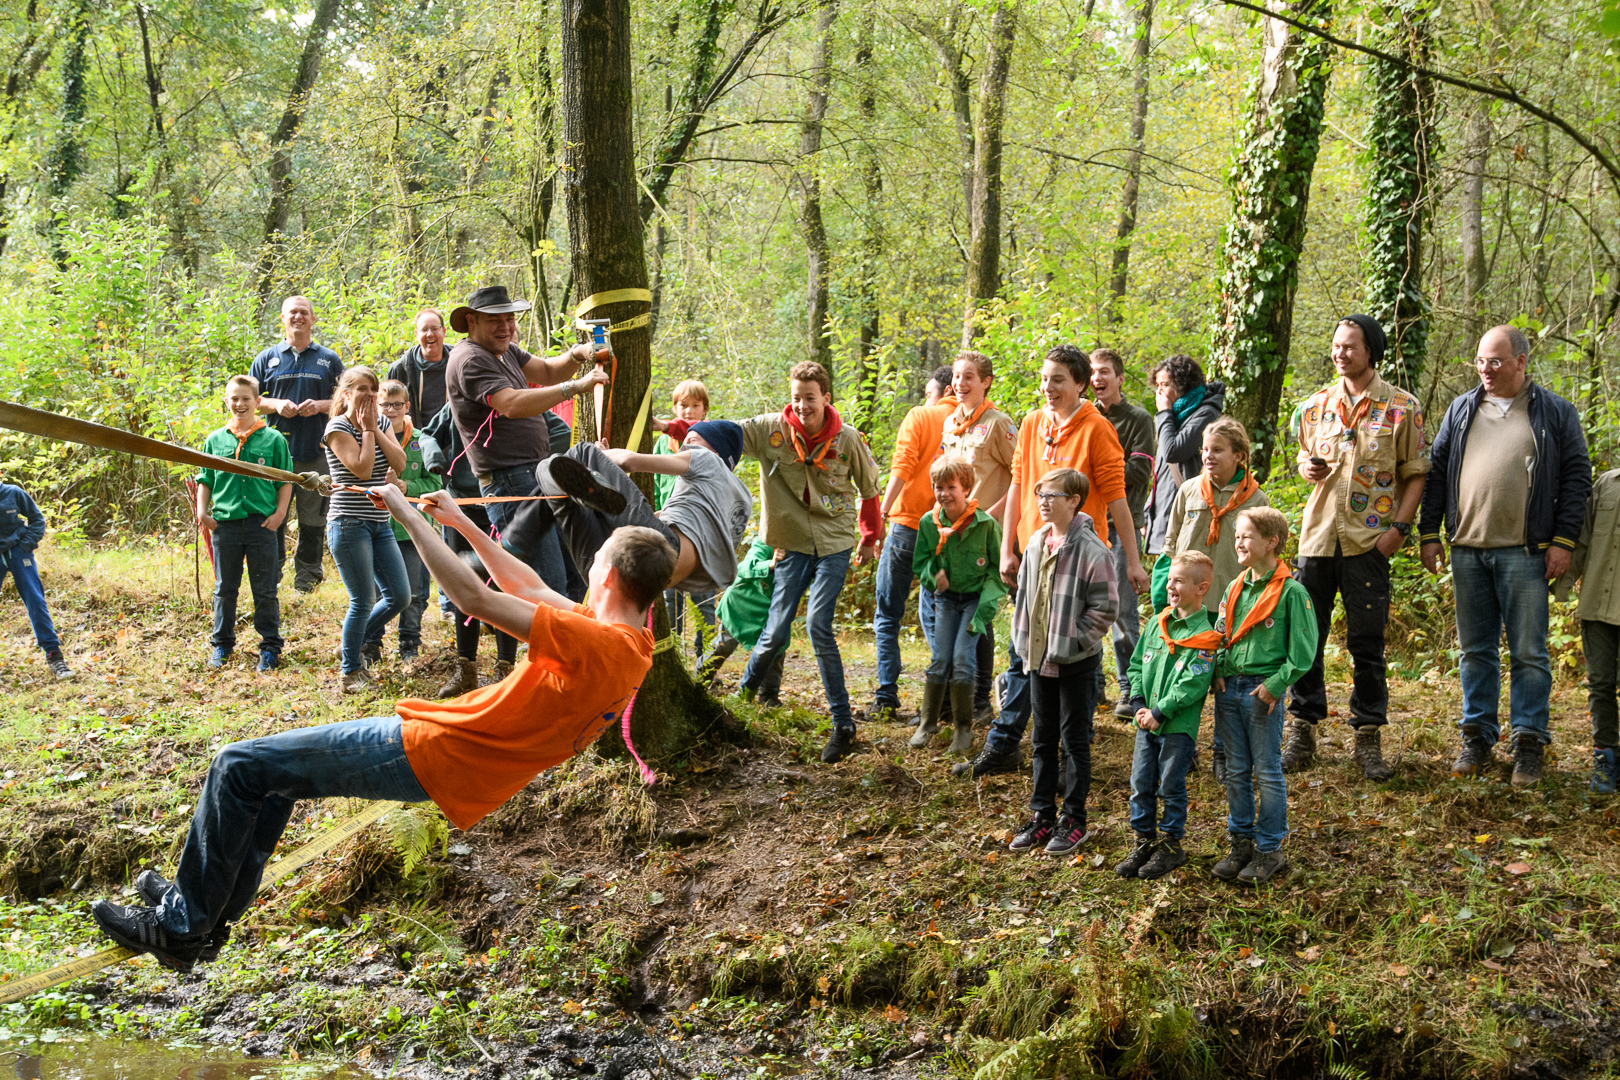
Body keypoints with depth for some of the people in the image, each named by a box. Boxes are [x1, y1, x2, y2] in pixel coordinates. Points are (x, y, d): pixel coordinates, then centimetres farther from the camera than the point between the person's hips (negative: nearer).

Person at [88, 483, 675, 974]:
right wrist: (460, 523, 20)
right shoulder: (631, 644, 4)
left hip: (426, 753, -10)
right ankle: (213, 908, 26)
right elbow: (533, 590, 18)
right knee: (274, 766, 23)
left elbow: (474, 598, -25)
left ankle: (182, 925, 7)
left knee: (239, 767, -2)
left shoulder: (595, 643, -25)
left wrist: (407, 515, -17)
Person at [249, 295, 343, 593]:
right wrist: (276, 405, -8)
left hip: (317, 453, 0)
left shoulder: (329, 360, 11)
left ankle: (307, 580, 12)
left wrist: (320, 405, -8)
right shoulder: (267, 358, 11)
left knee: (313, 519, 3)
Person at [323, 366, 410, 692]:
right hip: (349, 524, -7)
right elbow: (362, 469, -19)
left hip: (379, 524, 7)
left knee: (400, 596, 3)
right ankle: (349, 672, 8)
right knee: (364, 600, -7)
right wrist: (366, 429, -11)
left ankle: (357, 645, 25)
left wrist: (375, 428, -6)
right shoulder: (338, 427, -7)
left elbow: (399, 463, -2)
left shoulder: (382, 422, 12)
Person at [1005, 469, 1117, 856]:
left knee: (1074, 741, 3)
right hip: (1039, 660, 7)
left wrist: (1071, 643, -15)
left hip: (1076, 662, -7)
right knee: (1042, 740, 13)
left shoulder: (1091, 551, -15)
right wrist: (1022, 640, 8)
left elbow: (1105, 608, -14)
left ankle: (1074, 820, 12)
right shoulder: (1037, 543, 7)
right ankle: (1042, 816, 22)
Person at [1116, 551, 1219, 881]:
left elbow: (1192, 685, -17)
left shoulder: (1203, 635, -12)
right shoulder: (1158, 623, 8)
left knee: (1171, 787, 4)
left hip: (1179, 726, -6)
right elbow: (1137, 663, 12)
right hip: (1147, 722, 6)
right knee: (1141, 784, 10)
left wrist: (1159, 712, -18)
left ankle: (1171, 845, 17)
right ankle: (1144, 842, 22)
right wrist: (1138, 703, -1)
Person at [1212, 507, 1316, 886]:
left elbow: (1302, 651, -10)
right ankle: (1241, 843, 22)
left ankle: (1270, 850, 11)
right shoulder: (1234, 589, 10)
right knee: (1236, 771, 12)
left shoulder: (1291, 592, -9)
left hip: (1264, 691, -6)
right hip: (1229, 688, 6)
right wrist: (1219, 671, 1)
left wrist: (1275, 685, -15)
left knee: (1267, 772, 2)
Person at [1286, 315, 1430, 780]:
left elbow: (1414, 475, 1)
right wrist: (1308, 468, -1)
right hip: (1318, 534, 3)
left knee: (1367, 643, 1)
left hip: (1369, 541, -3)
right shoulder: (1317, 404, 10)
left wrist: (1399, 527, -10)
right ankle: (1302, 732, 14)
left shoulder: (1402, 407, 0)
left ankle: (1368, 739, 11)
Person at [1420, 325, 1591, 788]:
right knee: (1476, 650, 9)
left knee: (1529, 653, 0)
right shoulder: (1462, 410, 12)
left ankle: (1529, 745, 6)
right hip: (1467, 550, 3)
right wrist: (1429, 534, 7)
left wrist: (1563, 541, -6)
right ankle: (1478, 738, 17)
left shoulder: (1555, 412, 3)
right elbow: (1437, 472, 14)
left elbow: (1577, 477, 1)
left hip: (1524, 553, -3)